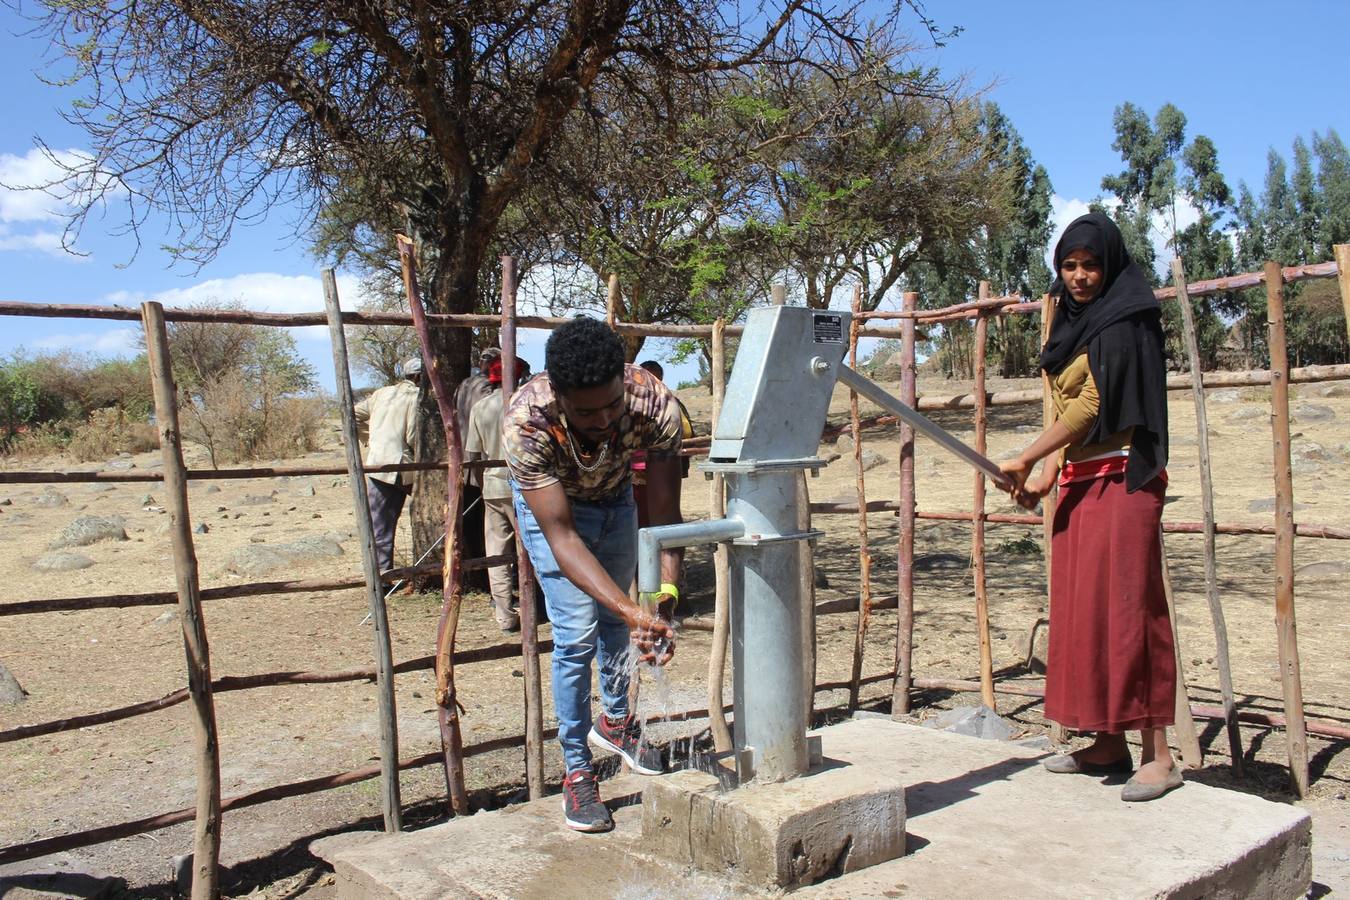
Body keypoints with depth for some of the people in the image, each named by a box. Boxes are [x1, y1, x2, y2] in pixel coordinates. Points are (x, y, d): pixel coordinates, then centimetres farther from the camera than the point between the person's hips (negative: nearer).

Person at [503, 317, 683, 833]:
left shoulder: (655, 404, -38)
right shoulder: (525, 422, -43)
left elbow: (664, 514, -32)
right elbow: (561, 536, -40)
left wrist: (665, 595, -46)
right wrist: (630, 610, -50)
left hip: (615, 497, 3)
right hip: (549, 503, -3)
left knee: (615, 620, 16)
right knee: (576, 634, -10)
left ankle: (615, 720, 42)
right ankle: (576, 771, 7)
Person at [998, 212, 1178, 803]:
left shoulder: (1123, 323, -9)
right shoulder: (1076, 322, 17)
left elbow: (1094, 404, -17)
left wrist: (1025, 460, -16)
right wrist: (1048, 472, 6)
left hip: (1119, 481, -9)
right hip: (1080, 482, 9)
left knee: (1125, 608, -9)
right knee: (1083, 609, 9)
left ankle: (1158, 755, -2)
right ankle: (1110, 743, 17)